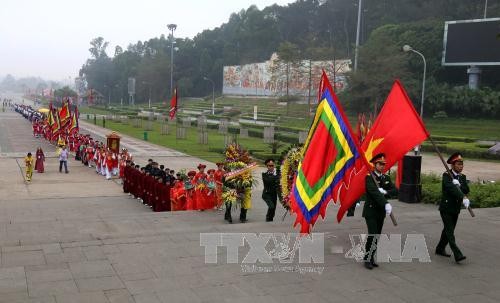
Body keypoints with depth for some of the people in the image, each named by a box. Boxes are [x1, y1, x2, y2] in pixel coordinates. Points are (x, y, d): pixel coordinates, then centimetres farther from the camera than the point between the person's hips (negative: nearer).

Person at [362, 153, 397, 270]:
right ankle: (367, 259, -2)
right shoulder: (369, 178, -11)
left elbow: (395, 191, 0)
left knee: (377, 236, 8)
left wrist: (385, 192, -20)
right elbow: (375, 192, -25)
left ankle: (372, 258, 17)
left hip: (381, 211, 6)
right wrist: (386, 204, -37)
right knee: (372, 235, -13)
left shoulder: (386, 178, 11)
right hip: (371, 211, -6)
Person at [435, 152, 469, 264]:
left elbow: (466, 190, -4)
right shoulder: (446, 175, -12)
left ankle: (440, 249, 30)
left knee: (448, 230, 16)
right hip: (446, 208, -7)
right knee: (450, 232, -10)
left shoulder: (462, 177, 9)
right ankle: (457, 254, -16)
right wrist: (463, 198, -40)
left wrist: (458, 185, -24)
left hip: (456, 209, 7)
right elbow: (451, 188, -28)